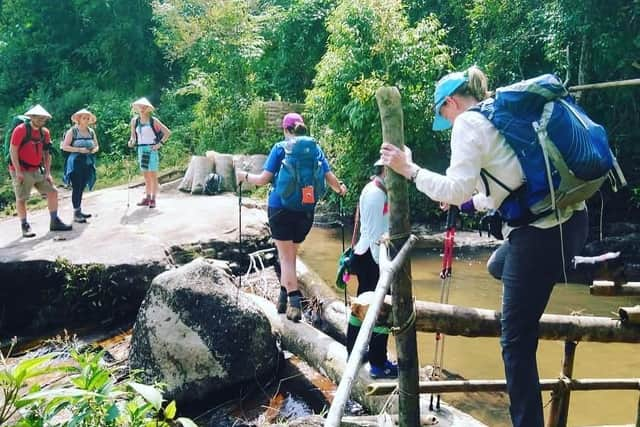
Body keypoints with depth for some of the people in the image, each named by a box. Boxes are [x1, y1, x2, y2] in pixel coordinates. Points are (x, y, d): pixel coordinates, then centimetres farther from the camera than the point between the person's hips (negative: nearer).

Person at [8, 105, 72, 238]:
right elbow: (13, 151, -14)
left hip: (37, 170, 6)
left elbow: (46, 153, 11)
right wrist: (18, 172, -19)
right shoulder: (20, 130, -13)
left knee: (53, 191, 3)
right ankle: (25, 226, 10)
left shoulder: (45, 132, 6)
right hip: (22, 171, -6)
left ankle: (55, 222, 12)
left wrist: (47, 173, 4)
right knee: (21, 199, -1)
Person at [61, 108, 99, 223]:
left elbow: (97, 146, 17)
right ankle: (76, 214, -2)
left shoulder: (91, 132, 9)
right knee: (76, 188, -5)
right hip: (76, 163, -5)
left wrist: (94, 150, -5)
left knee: (82, 188, 10)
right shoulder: (72, 131, -6)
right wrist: (79, 150, -18)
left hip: (88, 163, 5)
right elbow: (64, 146, -10)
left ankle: (79, 211, 20)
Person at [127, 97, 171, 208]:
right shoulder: (134, 121, 8)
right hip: (141, 149, 4)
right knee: (146, 176, 8)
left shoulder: (153, 121, -4)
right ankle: (147, 197, 14)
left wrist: (160, 144, -8)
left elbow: (167, 132, -2)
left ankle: (153, 199, -1)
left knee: (153, 175, -4)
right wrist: (131, 141, -2)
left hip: (151, 150, -4)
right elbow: (133, 135, 19)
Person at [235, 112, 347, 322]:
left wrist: (244, 176, 10)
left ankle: (294, 301, -7)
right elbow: (330, 178, 2)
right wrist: (340, 189, 23)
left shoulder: (280, 148, -4)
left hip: (280, 208, -3)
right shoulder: (315, 148, 5)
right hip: (306, 211, 4)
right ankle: (284, 295, 26)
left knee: (286, 256, 3)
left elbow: (264, 179, -8)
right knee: (290, 254, 19)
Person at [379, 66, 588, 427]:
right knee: (499, 267, 35)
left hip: (541, 232, -9)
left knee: (516, 342, 1)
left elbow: (456, 189, -15)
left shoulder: (468, 122, -5)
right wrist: (468, 201, 39)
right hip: (570, 218, 9)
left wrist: (409, 169, -4)